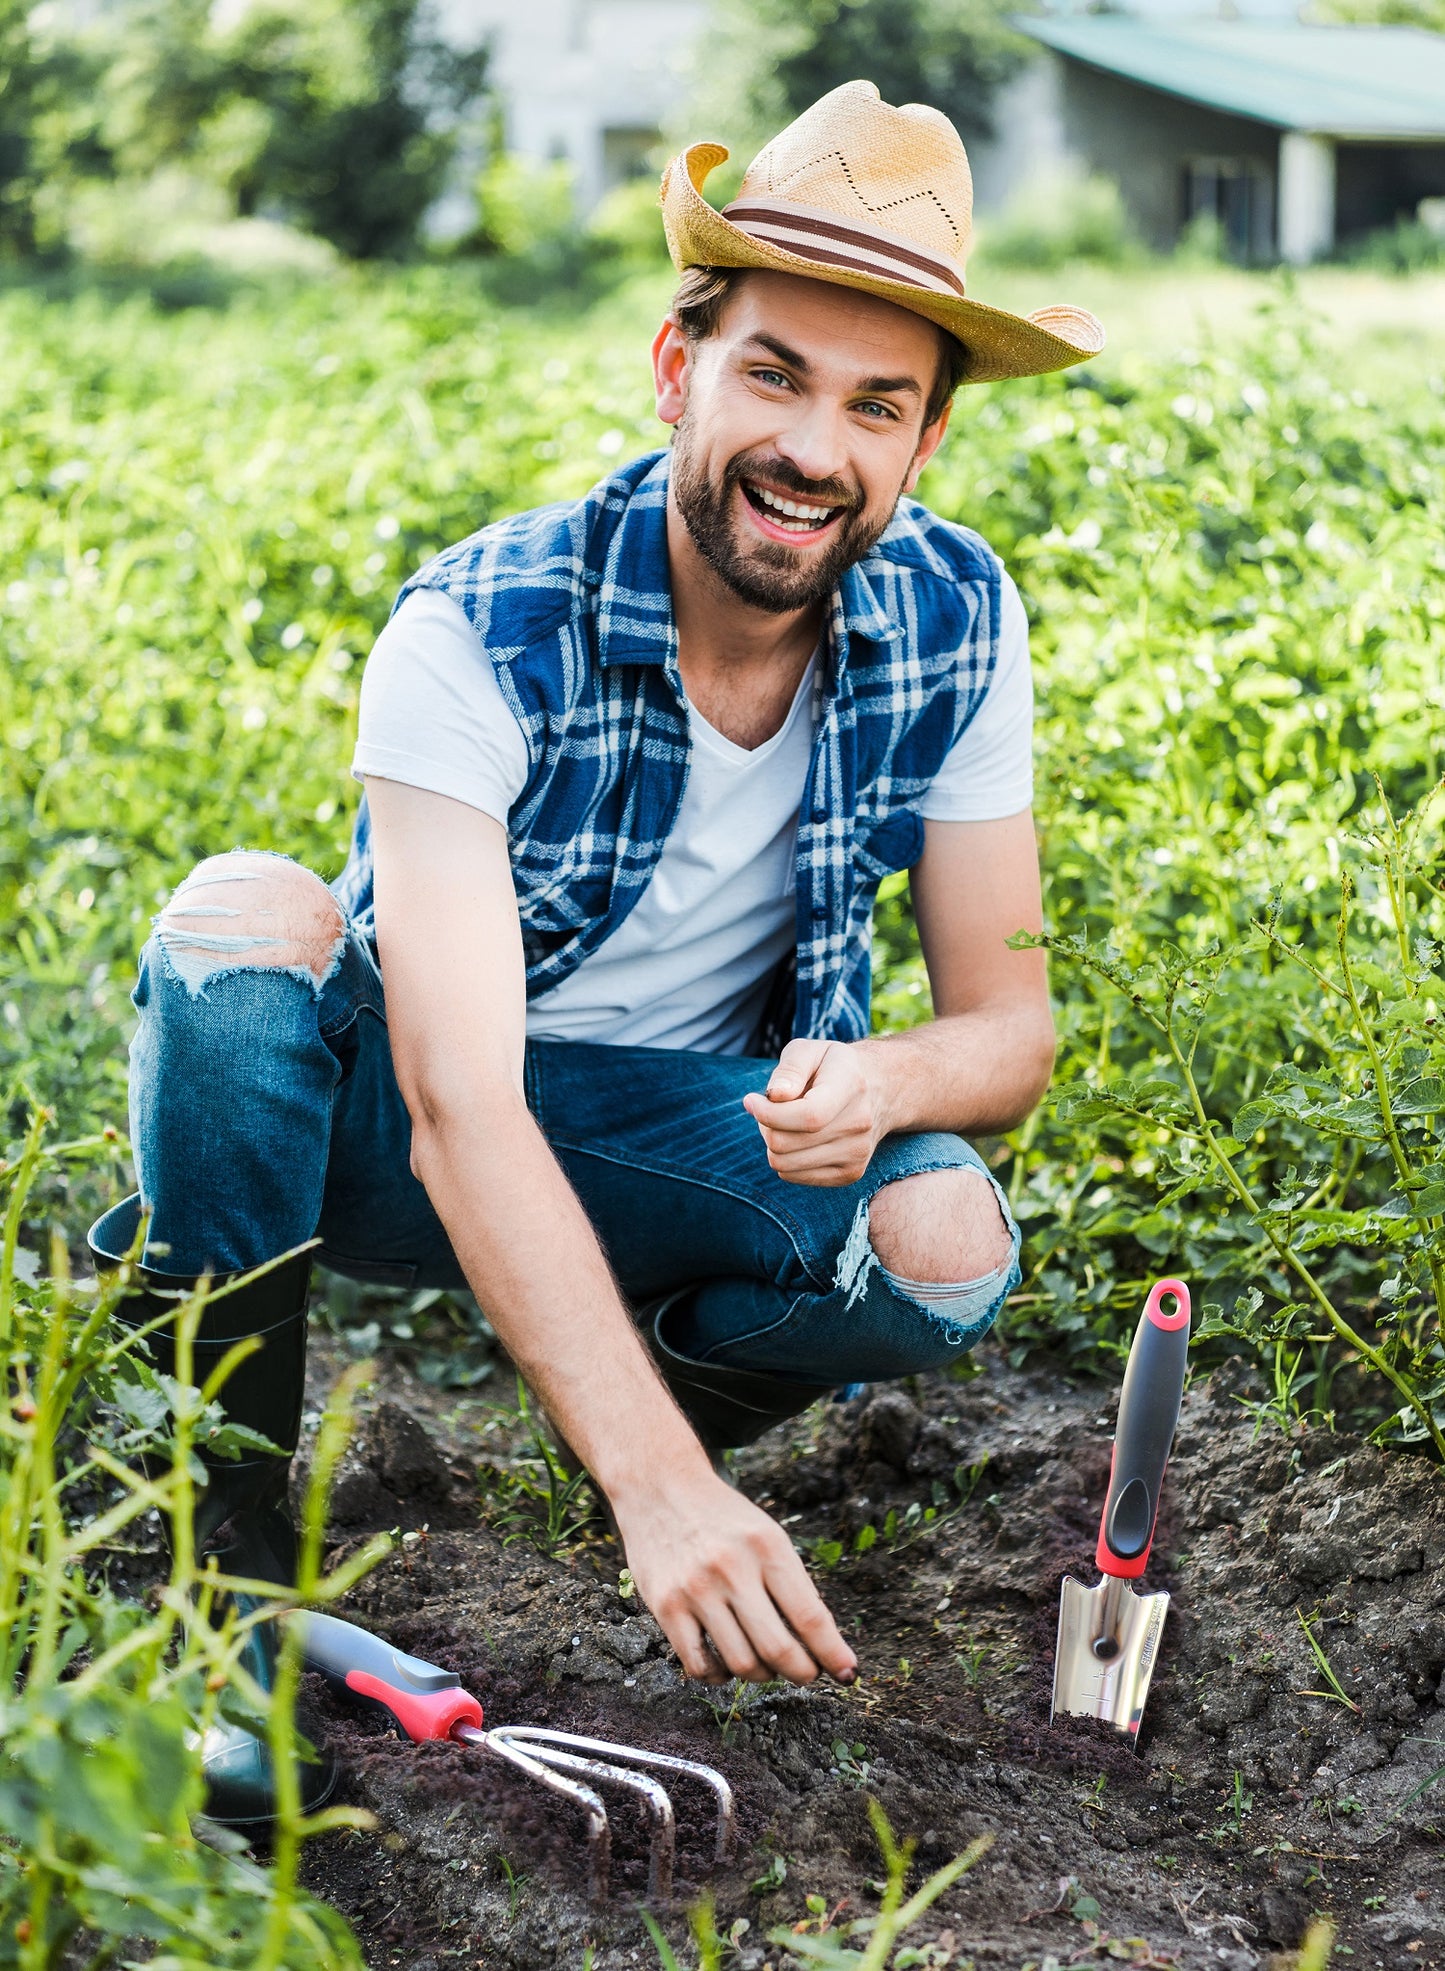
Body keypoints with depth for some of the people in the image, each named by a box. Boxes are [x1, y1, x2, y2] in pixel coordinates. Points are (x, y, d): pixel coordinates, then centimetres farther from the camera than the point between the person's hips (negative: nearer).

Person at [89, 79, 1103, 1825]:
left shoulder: (960, 629, -14)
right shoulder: (479, 635, -27)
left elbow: (1007, 1026, -6)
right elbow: (462, 1111, -36)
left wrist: (878, 1080, -33)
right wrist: (659, 1488, -46)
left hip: (679, 1138, 2)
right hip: (390, 1137, -2)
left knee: (945, 1248, -30)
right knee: (244, 914, -34)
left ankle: (665, 1384, 5)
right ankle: (229, 1554, -21)